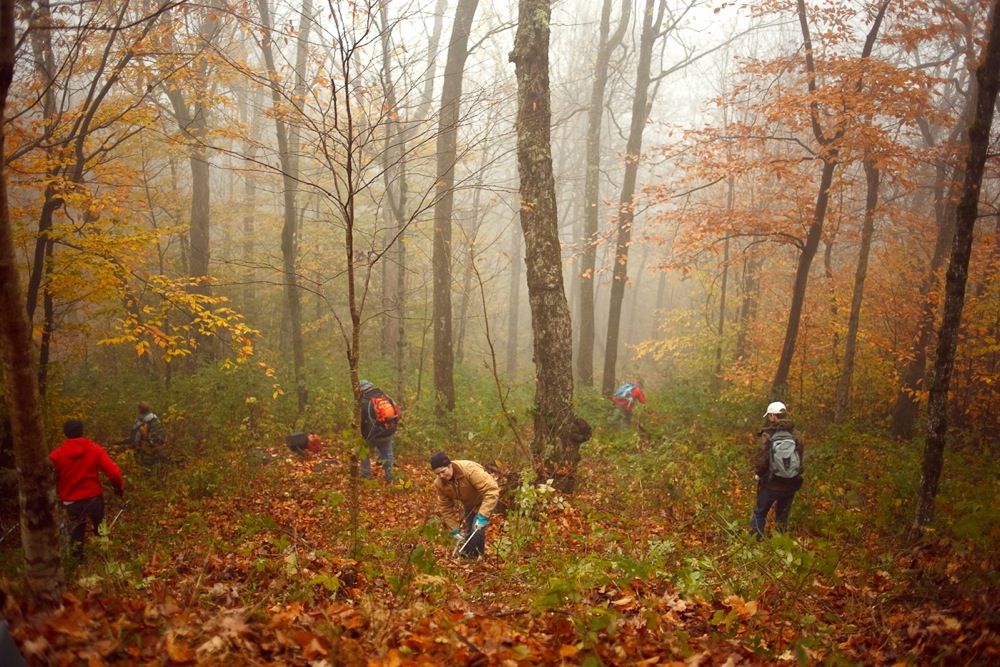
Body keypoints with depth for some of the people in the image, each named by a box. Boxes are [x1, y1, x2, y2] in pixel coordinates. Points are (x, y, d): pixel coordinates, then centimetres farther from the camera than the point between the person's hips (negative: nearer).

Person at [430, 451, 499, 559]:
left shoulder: (470, 470, -39)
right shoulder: (440, 484, -20)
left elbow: (492, 490, -42)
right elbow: (445, 508, -9)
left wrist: (482, 516, -45)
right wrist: (455, 530, -15)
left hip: (485, 500, -6)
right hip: (469, 504, 6)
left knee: (477, 530, -17)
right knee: (468, 532, 11)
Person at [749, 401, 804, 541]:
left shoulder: (767, 436, -18)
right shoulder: (796, 435, -9)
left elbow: (760, 461, -15)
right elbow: (800, 459, -1)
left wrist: (759, 474, 6)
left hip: (771, 484, -3)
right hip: (790, 485, 3)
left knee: (759, 514, 14)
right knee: (782, 516, 19)